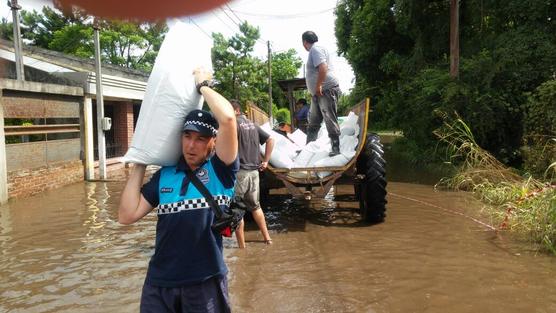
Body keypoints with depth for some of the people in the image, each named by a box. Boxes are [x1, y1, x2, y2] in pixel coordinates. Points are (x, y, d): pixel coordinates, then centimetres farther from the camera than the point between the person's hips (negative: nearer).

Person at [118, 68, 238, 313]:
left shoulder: (220, 171, -6)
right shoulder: (164, 175, 7)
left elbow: (228, 118, -20)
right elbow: (127, 215, 2)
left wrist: (202, 84, -4)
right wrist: (139, 165, 4)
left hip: (205, 283, -3)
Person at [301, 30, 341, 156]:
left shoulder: (315, 49, -10)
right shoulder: (314, 50, 20)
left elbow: (323, 68, -23)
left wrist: (318, 86, -20)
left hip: (326, 90, -10)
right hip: (317, 93, 10)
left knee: (330, 120, -6)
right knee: (313, 122, 13)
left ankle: (336, 148, -1)